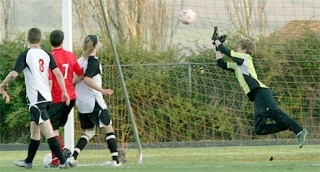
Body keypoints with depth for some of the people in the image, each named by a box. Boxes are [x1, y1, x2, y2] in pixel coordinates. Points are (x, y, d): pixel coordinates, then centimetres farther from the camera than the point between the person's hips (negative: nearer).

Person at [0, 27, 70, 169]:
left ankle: (63, 161, -18)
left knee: (48, 132, -11)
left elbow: (14, 73, -16)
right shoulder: (46, 55, 7)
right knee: (34, 131, 19)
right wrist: (64, 92, 4)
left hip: (35, 98, -7)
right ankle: (28, 161, 30)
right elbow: (58, 73, -1)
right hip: (46, 97, 7)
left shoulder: (25, 55, -8)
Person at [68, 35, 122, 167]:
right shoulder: (94, 61, -11)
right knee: (108, 128, 1)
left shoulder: (80, 61, 10)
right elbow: (87, 79, -23)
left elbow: (73, 80, 9)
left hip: (81, 103, 7)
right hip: (94, 102, -7)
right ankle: (115, 159, -4)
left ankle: (73, 157, -3)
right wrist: (102, 91, -21)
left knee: (89, 131, 15)